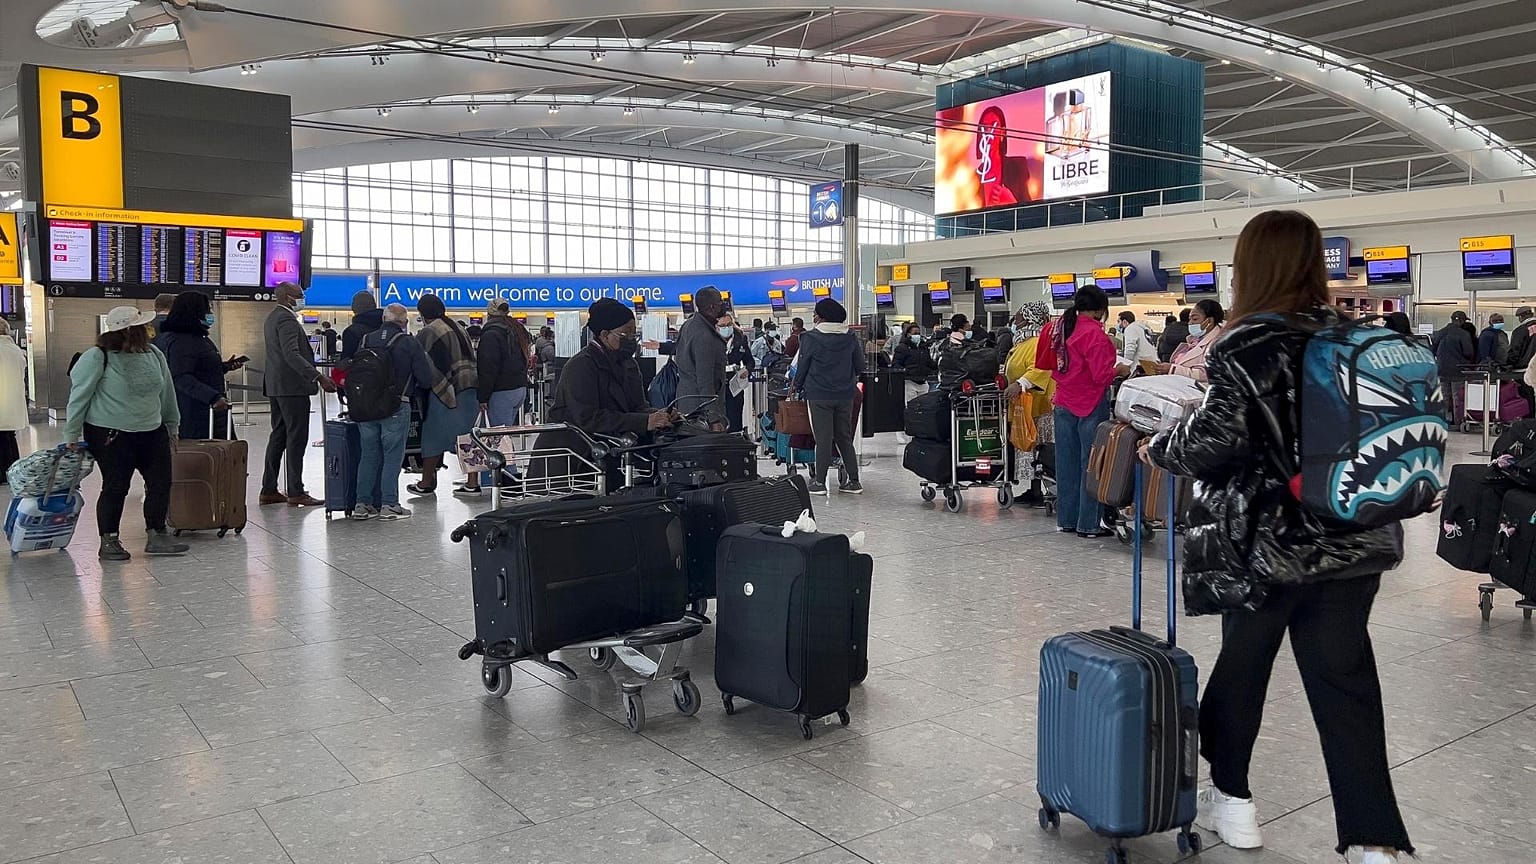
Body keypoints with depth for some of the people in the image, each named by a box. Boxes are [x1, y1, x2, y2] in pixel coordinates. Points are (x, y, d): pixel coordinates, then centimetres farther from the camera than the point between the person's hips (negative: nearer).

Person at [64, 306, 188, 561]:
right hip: (110, 435, -6)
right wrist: (72, 435, -7)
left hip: (152, 432, 6)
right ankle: (108, 542, 14)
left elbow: (166, 392, 16)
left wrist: (171, 425, 21)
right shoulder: (97, 358, -12)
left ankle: (157, 536, 16)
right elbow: (79, 396, -8)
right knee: (115, 487, 0)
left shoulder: (154, 354, 5)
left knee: (161, 483, 5)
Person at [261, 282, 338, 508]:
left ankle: (269, 490, 17)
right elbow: (292, 354, -25)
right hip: (292, 386, -11)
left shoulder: (272, 317, 19)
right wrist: (318, 377, -31)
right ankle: (296, 493, -6)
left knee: (278, 436, 14)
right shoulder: (287, 319, -14)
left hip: (275, 386, 11)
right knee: (296, 438, -7)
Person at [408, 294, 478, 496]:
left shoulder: (428, 332, -8)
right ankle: (472, 483, 10)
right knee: (467, 434, 9)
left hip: (442, 391, -7)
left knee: (433, 436, 4)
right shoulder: (459, 329, 15)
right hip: (469, 389, 7)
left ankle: (426, 483, 12)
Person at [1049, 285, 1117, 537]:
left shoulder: (1061, 327, 7)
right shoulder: (1094, 333, -15)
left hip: (1064, 404, 7)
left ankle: (1066, 519, 19)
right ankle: (1089, 524, 4)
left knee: (1067, 462, 12)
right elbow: (1101, 375, -18)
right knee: (1091, 465, 0)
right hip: (1091, 405, -7)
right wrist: (1119, 370, 0)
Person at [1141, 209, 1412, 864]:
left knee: (1243, 662, 14)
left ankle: (1231, 799, 29)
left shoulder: (1243, 349, -14)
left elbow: (1214, 442, -16)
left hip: (1268, 541, -5)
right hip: (1353, 539, 5)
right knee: (1344, 677, 10)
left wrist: (1158, 448, 1)